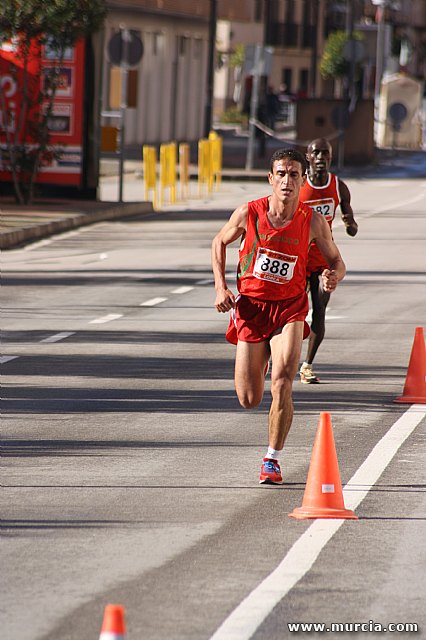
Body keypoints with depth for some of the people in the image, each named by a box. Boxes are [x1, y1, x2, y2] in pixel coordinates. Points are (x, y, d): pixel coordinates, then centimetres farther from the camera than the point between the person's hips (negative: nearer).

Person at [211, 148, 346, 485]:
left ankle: (273, 459, 0)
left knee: (282, 385, -20)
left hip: (289, 308, -1)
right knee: (249, 400, 3)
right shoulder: (249, 213, -9)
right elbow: (220, 243, 9)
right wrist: (221, 287, -2)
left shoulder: (313, 221, -9)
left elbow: (337, 260, 5)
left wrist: (334, 277, -19)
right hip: (251, 306, 1)